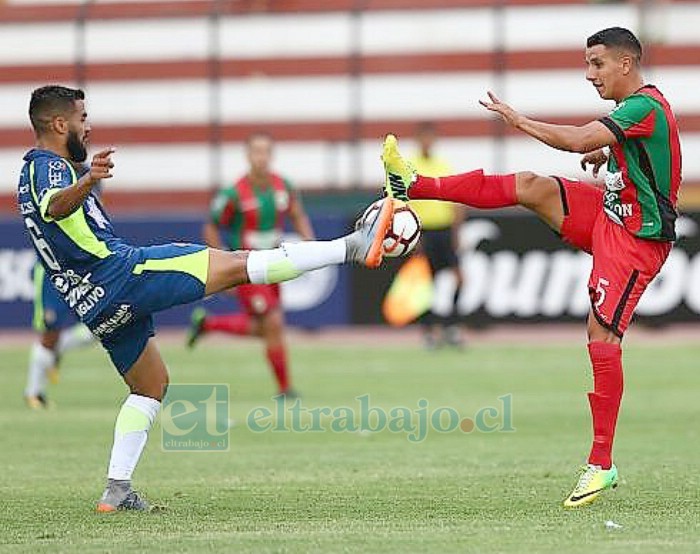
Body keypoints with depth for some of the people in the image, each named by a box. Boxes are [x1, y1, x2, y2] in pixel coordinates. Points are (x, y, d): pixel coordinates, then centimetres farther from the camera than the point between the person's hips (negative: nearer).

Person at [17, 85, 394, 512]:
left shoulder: (33, 174, 20)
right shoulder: (50, 167, -10)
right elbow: (55, 206, -36)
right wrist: (87, 181, -56)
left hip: (98, 306, 10)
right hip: (119, 270, -10)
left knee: (151, 386, 21)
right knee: (236, 265, -14)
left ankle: (117, 489, 10)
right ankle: (352, 247, -18)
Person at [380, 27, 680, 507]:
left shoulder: (644, 106, -19)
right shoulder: (637, 108, 12)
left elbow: (578, 141, -29)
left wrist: (518, 120, -18)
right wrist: (607, 156, 13)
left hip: (636, 237, -10)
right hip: (609, 216, 10)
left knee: (602, 332, -15)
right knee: (530, 186, 1)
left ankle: (602, 464, -13)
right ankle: (413, 185, 5)